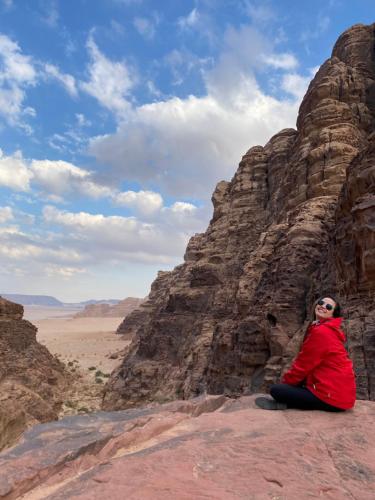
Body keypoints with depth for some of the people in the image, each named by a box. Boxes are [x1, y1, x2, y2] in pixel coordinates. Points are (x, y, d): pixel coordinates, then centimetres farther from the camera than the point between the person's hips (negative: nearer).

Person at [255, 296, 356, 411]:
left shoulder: (321, 332, -18)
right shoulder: (329, 330, 14)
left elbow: (303, 364, -12)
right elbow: (306, 363, 15)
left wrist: (285, 381, 2)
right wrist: (288, 380, 10)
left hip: (332, 396, -10)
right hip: (340, 391, 10)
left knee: (276, 390, -12)